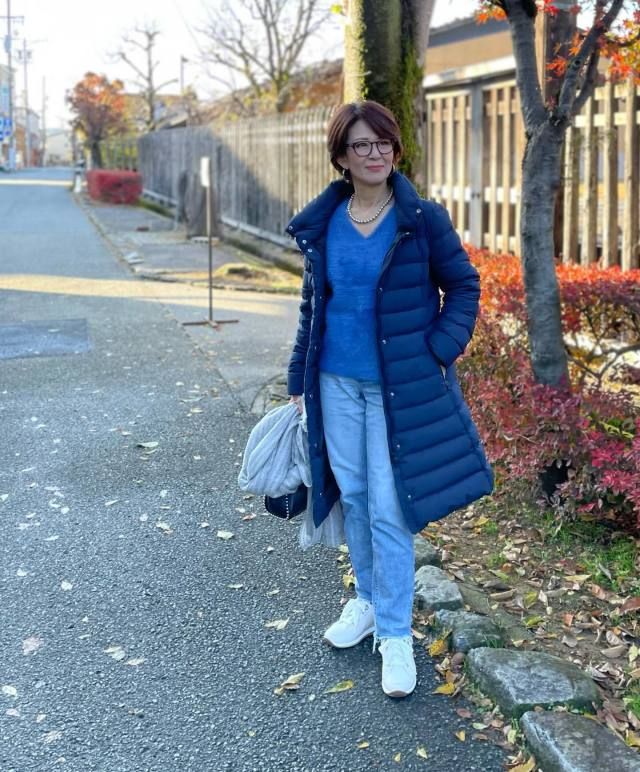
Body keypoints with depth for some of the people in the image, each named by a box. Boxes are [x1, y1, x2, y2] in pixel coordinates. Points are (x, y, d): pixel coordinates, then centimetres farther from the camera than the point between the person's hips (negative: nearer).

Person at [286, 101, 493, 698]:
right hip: (337, 383, 4)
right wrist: (299, 378, 11)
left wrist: (437, 353, -11)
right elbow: (312, 304, 11)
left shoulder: (423, 219, -8)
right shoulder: (321, 224, 3)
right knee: (352, 496, 14)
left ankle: (395, 632, 9)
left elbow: (464, 287, 0)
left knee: (388, 508, -4)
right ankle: (368, 599, 34)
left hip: (398, 386, -4)